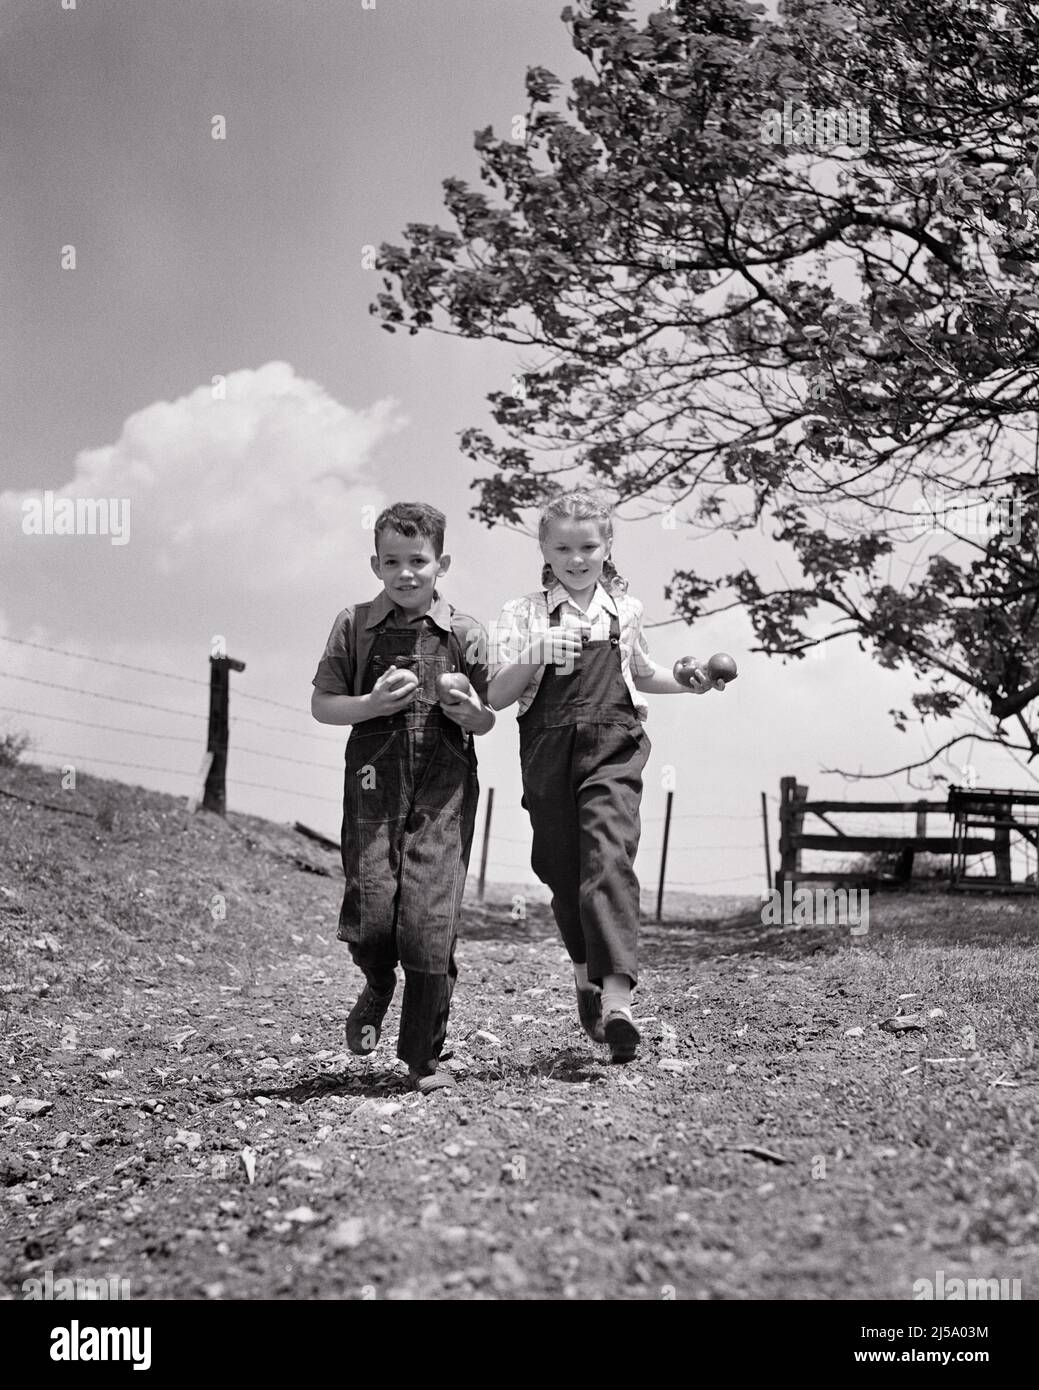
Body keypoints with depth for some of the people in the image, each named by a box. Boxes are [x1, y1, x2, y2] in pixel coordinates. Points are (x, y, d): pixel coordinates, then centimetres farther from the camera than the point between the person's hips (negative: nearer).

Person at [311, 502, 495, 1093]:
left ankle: (424, 1058, 9)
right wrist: (372, 704, -9)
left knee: (431, 917, -6)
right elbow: (321, 704, 8)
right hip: (375, 780, 0)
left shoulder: (466, 633, 6)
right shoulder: (355, 626, 6)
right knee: (370, 910, -11)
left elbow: (487, 721, 11)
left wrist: (468, 710, -12)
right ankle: (378, 987, 27)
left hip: (445, 785, 0)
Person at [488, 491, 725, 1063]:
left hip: (613, 745, 0)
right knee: (563, 868, 8)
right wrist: (536, 658, -16)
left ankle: (616, 996, -24)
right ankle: (586, 973, 33)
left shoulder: (625, 610, 12)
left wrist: (687, 681, 13)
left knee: (608, 857, -18)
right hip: (549, 750, 1)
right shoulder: (523, 614, 5)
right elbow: (495, 697, -1)